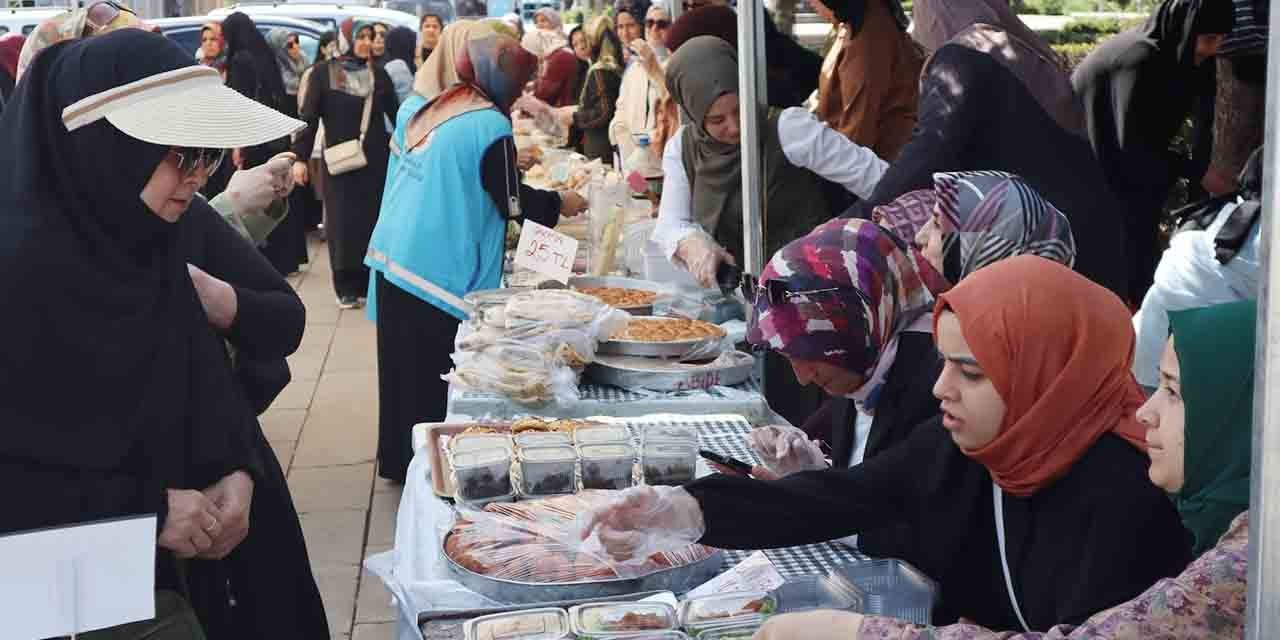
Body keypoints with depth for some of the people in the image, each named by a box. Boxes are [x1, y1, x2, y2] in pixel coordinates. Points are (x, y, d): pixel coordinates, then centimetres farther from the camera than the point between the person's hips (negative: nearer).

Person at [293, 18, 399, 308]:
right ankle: (347, 287, 8)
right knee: (343, 223, 0)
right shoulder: (323, 73, 0)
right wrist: (300, 157, -9)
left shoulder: (378, 74, 8)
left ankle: (371, 282, 11)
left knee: (374, 220, 2)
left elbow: (395, 114, 9)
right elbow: (309, 117, -2)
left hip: (375, 160, 2)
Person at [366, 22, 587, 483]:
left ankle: (399, 460, 27)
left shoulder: (419, 109, 8)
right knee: (436, 382, 4)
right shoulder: (491, 127, -13)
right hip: (440, 275, -7)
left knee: (404, 369, 16)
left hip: (392, 258, 7)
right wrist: (561, 204, 9)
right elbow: (513, 202, -6)